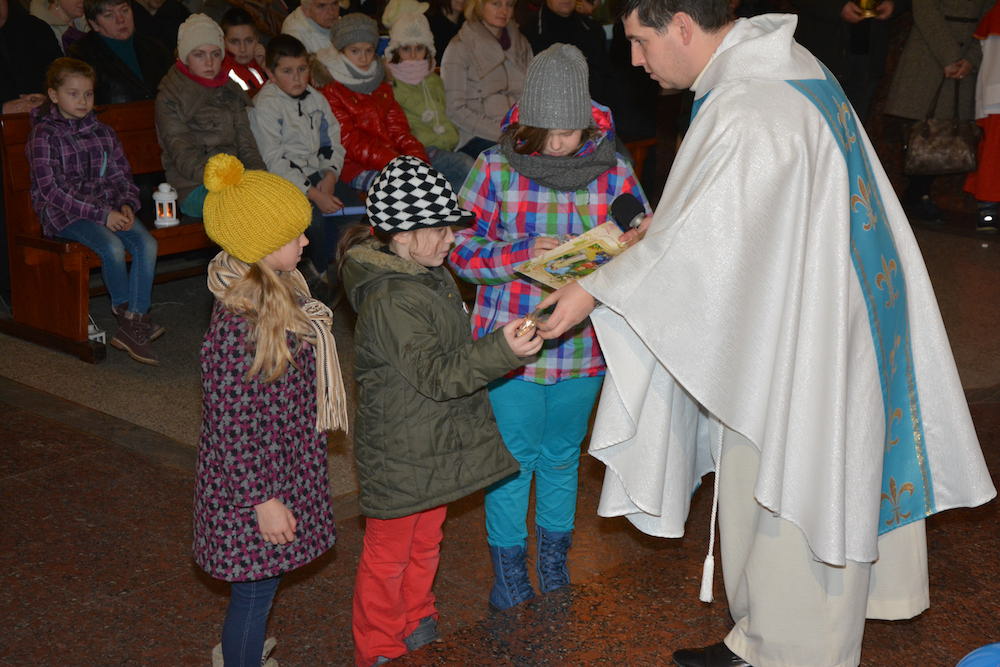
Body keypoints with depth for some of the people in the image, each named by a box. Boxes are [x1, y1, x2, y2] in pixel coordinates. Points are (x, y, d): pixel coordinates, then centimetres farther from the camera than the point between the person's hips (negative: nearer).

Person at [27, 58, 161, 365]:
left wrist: (126, 205, -7)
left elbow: (121, 176, 18)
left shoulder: (103, 133, 16)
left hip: (109, 207, 5)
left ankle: (132, 324, -24)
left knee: (147, 243, -23)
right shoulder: (44, 135, -2)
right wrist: (102, 215, -18)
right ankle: (127, 314, -15)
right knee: (112, 246, -32)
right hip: (64, 214, -5)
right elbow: (51, 190, -11)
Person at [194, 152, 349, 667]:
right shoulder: (239, 322, -30)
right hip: (255, 477, -9)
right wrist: (263, 499, -19)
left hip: (283, 460, 9)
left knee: (261, 578, 26)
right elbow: (233, 424, -25)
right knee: (256, 585, 8)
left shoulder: (275, 290, -1)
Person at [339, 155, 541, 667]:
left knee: (425, 543, 25)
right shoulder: (390, 301, -27)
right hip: (400, 455, -9)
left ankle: (417, 626, 45)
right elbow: (436, 375, -30)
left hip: (436, 444, 9)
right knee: (388, 556, 9)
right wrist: (501, 351, -38)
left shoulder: (431, 275, 5)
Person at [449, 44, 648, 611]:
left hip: (582, 345, 2)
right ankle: (507, 563, 31)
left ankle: (554, 556, 41)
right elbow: (462, 246, -8)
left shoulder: (614, 171, -4)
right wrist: (523, 253, -24)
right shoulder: (497, 167, -9)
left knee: (563, 454, 19)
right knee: (513, 455, 10)